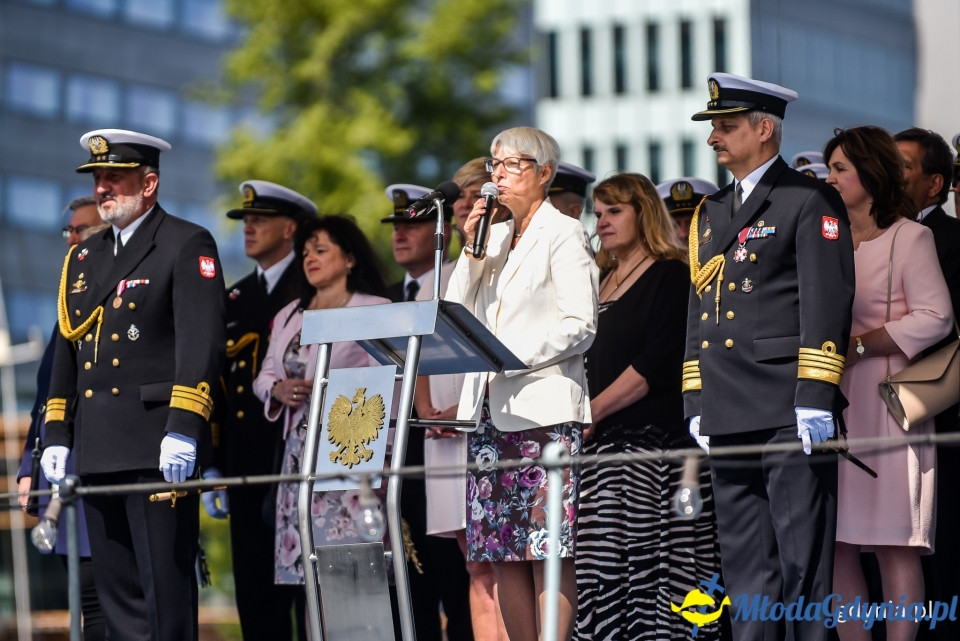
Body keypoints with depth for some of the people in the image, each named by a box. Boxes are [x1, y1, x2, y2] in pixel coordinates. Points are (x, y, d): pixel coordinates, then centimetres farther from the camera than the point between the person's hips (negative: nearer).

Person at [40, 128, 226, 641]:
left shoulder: (187, 246, -2)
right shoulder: (84, 256, 20)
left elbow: (200, 343, -12)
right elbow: (67, 350, 23)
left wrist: (183, 430, -21)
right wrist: (57, 436, 16)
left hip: (157, 445, -7)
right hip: (98, 451, 7)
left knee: (165, 585, -8)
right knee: (117, 592, 8)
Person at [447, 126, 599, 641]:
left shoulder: (563, 234, 0)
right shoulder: (494, 236, 20)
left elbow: (580, 326, -8)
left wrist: (514, 355, -16)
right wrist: (472, 250, 5)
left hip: (543, 407, -7)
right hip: (489, 412, 7)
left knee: (549, 549, -11)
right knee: (501, 554, 2)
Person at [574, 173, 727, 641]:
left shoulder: (670, 276, -1)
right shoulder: (599, 281, 22)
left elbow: (655, 364, -11)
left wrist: (592, 412, -13)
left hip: (651, 443, -7)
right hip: (600, 445, 7)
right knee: (600, 571, -3)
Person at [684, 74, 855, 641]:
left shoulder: (810, 202, -1)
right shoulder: (711, 213, 21)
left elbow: (826, 303, -9)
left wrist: (815, 398, -17)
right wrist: (696, 402, 16)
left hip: (790, 415, -7)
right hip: (730, 415, 7)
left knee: (803, 562, -7)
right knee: (745, 567, 7)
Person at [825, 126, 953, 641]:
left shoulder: (909, 237, -2)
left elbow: (934, 319, -11)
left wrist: (857, 345, -13)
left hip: (888, 403, -6)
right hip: (833, 407, 6)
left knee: (894, 543, -6)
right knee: (832, 543, 1)